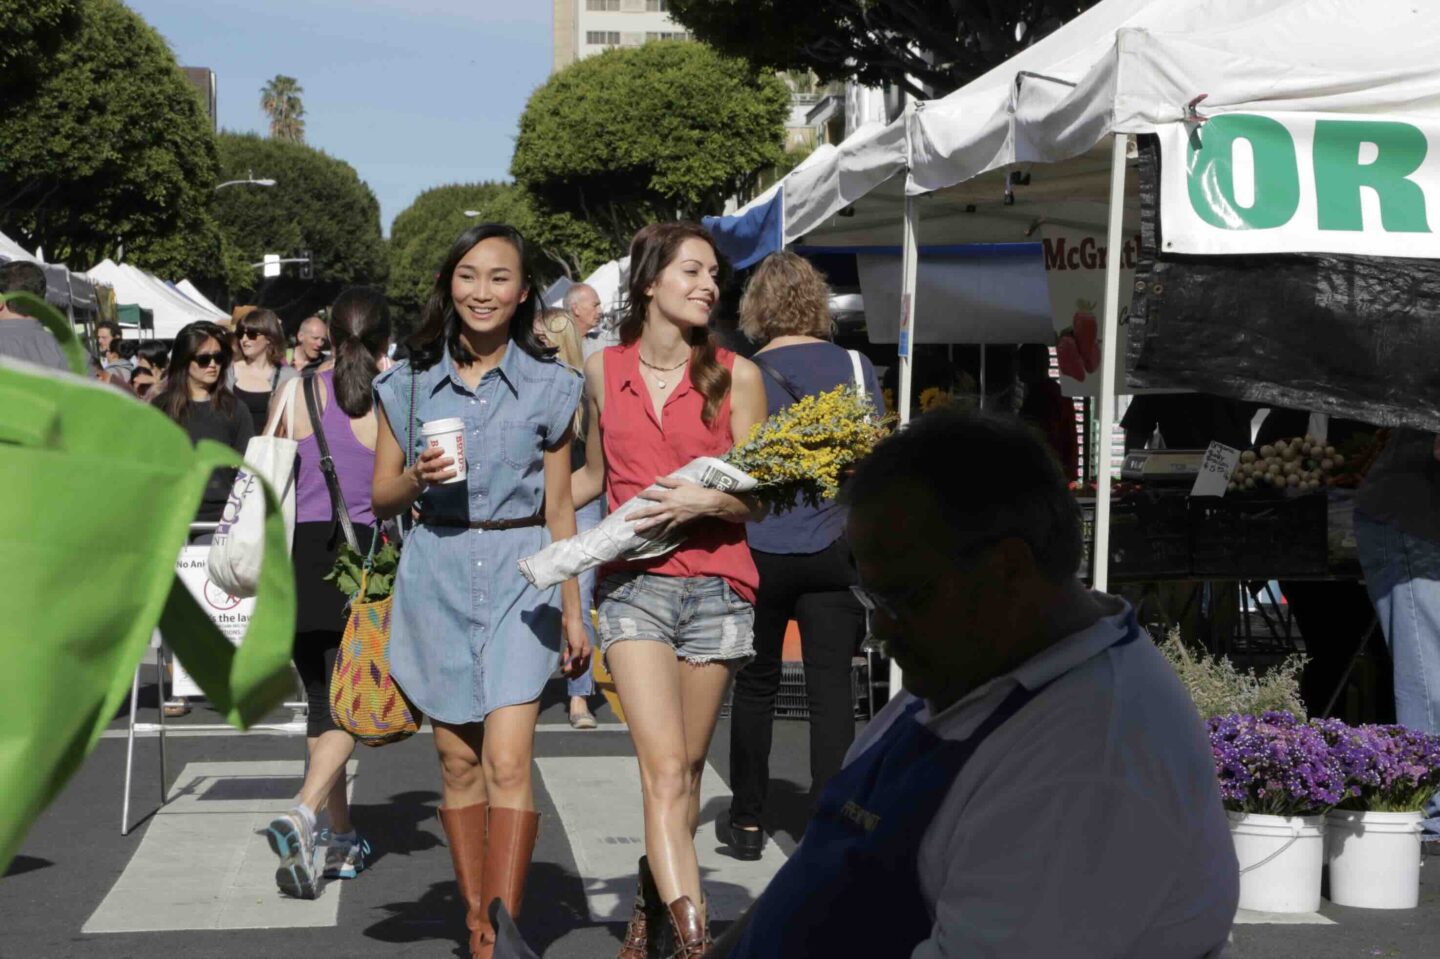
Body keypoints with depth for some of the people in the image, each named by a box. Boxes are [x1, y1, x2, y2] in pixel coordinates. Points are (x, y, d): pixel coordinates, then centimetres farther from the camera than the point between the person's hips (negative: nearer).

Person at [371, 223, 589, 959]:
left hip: (518, 573, -2)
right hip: (436, 571, 2)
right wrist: (415, 478, -13)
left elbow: (559, 506, 7)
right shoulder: (410, 383, 5)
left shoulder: (547, 386, 3)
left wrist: (573, 609, 5)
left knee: (508, 762, -13)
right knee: (458, 764, 7)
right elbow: (381, 498, 10)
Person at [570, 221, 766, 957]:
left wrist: (702, 501, -17)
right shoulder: (603, 372, 7)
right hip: (633, 584, 0)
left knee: (686, 768, 7)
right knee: (663, 769, -13)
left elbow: (757, 497, 2)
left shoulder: (735, 376, 2)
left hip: (717, 584, 0)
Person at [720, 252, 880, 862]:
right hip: (833, 550, 1)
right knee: (831, 686, 3)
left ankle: (747, 822, 22)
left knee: (755, 683, 12)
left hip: (761, 550, -1)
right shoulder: (855, 367, 0)